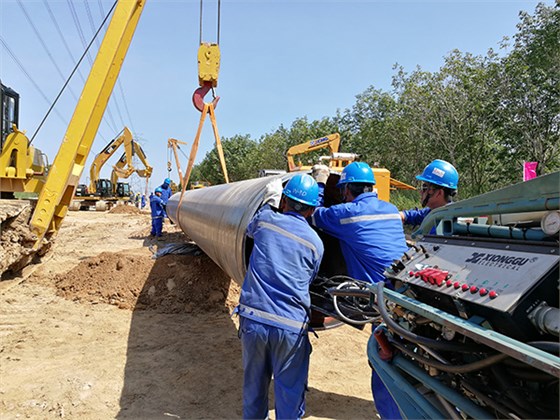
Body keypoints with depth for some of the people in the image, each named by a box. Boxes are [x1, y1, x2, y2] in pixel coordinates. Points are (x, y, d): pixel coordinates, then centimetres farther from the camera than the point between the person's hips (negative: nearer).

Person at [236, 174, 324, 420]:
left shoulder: (266, 220, 1)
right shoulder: (315, 243, 1)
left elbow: (249, 229, 25)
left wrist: (269, 202, 33)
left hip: (252, 319, 2)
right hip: (291, 327, -2)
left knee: (254, 381, 22)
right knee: (289, 390, 13)